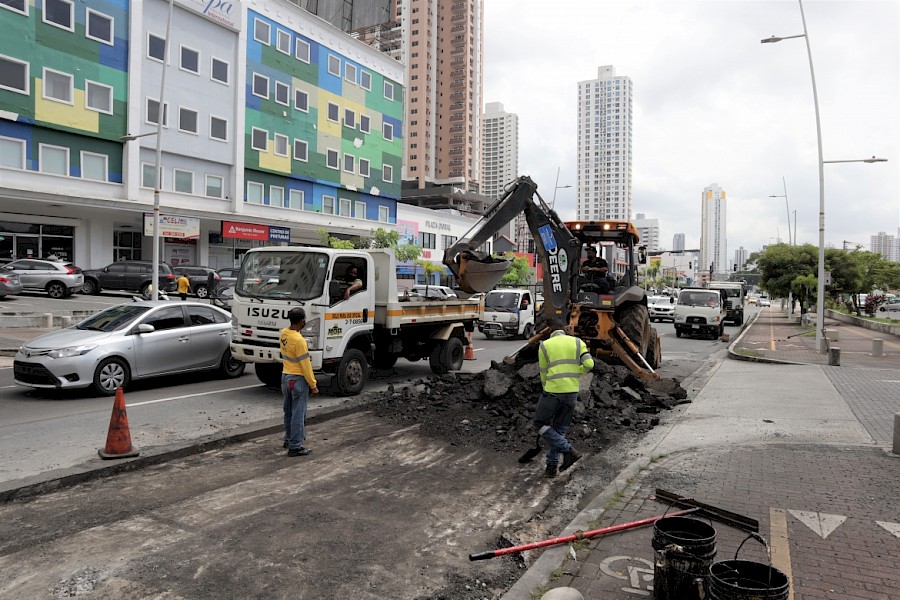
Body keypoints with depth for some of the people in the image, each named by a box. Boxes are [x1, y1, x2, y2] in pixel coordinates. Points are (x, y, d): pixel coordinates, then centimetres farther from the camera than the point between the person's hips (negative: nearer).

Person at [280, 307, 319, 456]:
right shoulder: (299, 340, -24)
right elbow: (305, 365, -20)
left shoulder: (284, 333, 1)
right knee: (298, 414, -1)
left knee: (288, 411, 21)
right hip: (298, 380, -9)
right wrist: (313, 385, -13)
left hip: (285, 376, 9)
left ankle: (288, 439, 35)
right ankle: (295, 447, 4)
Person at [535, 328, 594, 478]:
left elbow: (544, 374, 5)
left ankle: (569, 451, 0)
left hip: (553, 391, -4)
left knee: (540, 425, 12)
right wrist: (575, 373, 13)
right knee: (560, 429, 17)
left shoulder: (544, 346, 4)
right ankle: (551, 466, 18)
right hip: (572, 392, 4)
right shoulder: (578, 343, 8)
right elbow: (589, 364, -6)